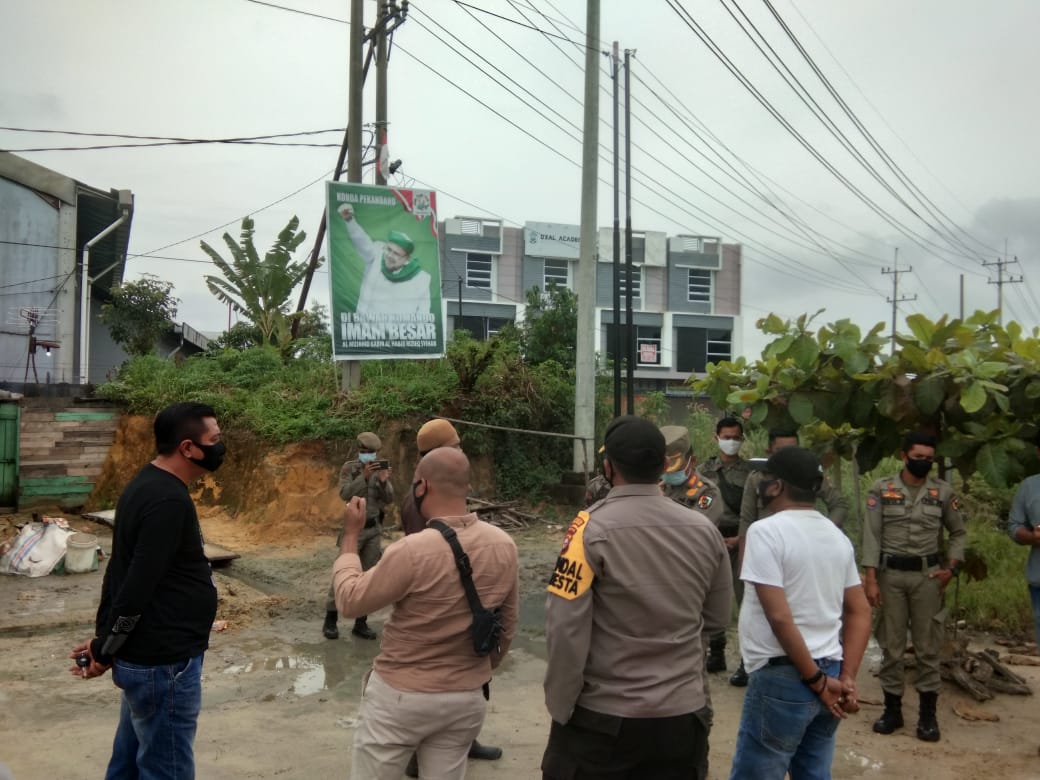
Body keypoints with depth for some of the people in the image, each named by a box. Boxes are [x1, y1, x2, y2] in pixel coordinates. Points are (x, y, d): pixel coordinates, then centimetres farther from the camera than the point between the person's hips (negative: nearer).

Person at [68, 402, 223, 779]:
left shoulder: (148, 486, 9)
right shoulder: (168, 500, -23)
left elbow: (122, 571, 12)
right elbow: (138, 585, -25)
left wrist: (104, 639, 12)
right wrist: (104, 650, -12)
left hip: (145, 655, 10)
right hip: (164, 663, -10)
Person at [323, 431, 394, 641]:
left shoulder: (381, 469, 2)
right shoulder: (349, 468, -7)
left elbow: (389, 500, -6)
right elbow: (345, 494, -22)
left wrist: (384, 482, -26)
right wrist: (364, 476, -35)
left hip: (374, 530, 4)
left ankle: (360, 623, 14)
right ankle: (330, 620, 10)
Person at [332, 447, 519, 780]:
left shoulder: (412, 551, -24)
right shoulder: (505, 546, -6)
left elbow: (350, 600, -11)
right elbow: (507, 627, 5)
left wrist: (351, 534, -1)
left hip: (401, 695, -4)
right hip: (467, 697, 5)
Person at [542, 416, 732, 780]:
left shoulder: (591, 528, -16)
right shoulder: (705, 530, -3)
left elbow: (565, 629, -16)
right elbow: (716, 618, 8)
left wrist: (560, 707, -5)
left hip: (604, 716, -3)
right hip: (683, 714, 4)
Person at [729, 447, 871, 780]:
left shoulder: (767, 531, -13)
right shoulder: (837, 536, 11)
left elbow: (779, 617, -20)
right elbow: (860, 612, 10)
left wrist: (815, 680, -13)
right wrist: (846, 678, 5)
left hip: (783, 678, -8)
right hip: (828, 672, 8)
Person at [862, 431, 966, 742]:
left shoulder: (943, 491, 2)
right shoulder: (881, 489, -3)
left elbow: (958, 532, 13)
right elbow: (871, 536, -5)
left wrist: (951, 567, 0)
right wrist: (871, 578, -10)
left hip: (927, 575, 1)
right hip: (890, 574, -1)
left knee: (927, 645, 5)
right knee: (891, 644, 6)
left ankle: (927, 713, 14)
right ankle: (892, 709, 17)